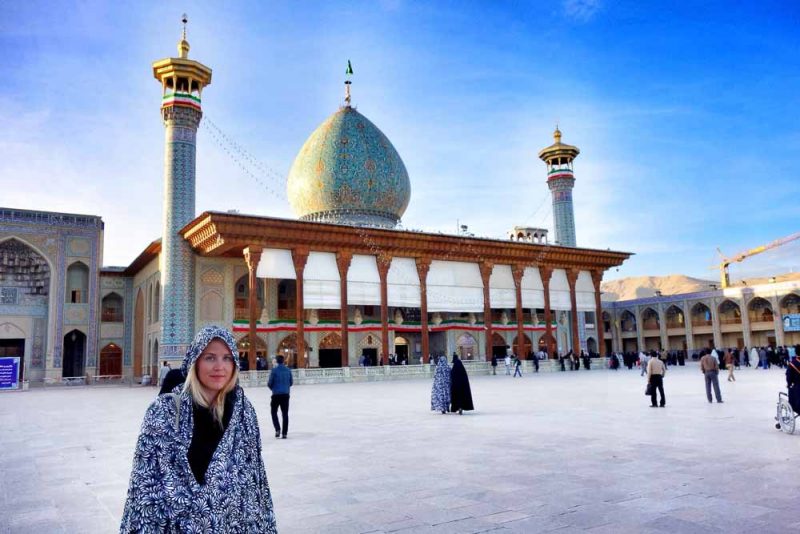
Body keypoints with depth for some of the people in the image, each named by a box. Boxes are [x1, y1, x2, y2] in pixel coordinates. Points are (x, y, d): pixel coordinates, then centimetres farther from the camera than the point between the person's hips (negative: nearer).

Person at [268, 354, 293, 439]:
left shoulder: (274, 370, -9)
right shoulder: (288, 370, 3)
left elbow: (270, 383, -7)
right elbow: (291, 382, 7)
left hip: (276, 394, -3)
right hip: (285, 394, 3)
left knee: (274, 412, 12)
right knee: (285, 413, 9)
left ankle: (277, 429, -4)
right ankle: (284, 433, 7)